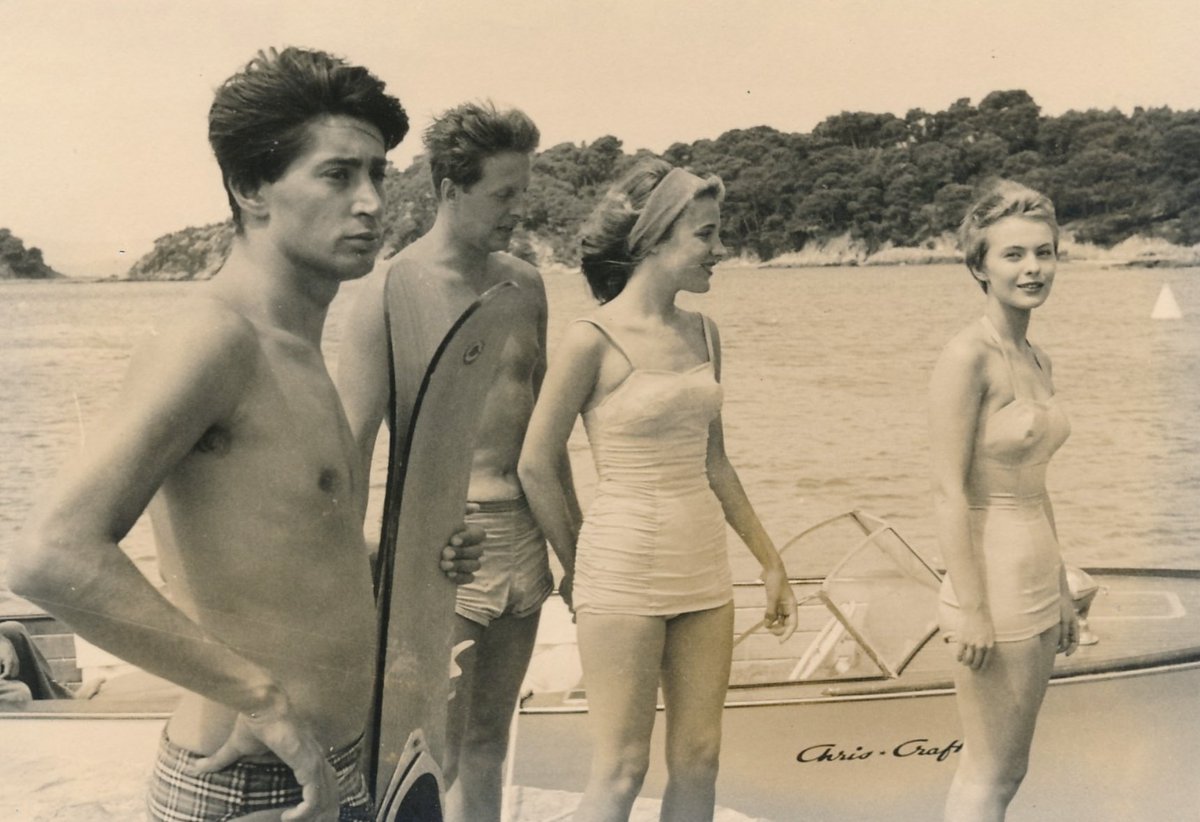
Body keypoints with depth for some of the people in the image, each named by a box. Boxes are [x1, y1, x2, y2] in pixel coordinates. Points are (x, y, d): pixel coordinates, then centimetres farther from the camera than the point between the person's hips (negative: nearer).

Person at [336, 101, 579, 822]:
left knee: (489, 743, 17)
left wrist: (573, 533, 18)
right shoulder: (392, 288, -11)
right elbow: (353, 442, -12)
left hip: (522, 535, 6)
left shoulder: (525, 284, 8)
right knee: (433, 758, -1)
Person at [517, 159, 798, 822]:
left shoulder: (703, 333, 7)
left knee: (698, 761, 11)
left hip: (703, 570, 6)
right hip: (624, 573, -6)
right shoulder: (593, 339, -13)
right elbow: (535, 467, -7)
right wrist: (578, 567, 1)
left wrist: (769, 560, 16)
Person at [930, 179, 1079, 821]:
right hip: (993, 581, -8)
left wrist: (1059, 592, 18)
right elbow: (948, 490, -19)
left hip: (1036, 579, 9)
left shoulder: (1037, 360, 10)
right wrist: (969, 609, -20)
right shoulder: (968, 357, -16)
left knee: (1005, 769, 17)